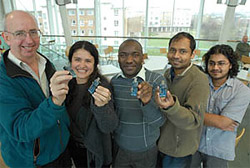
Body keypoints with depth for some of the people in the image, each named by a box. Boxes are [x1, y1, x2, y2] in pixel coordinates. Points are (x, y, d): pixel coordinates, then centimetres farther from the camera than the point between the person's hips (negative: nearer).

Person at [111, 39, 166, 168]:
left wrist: (147, 102, -39)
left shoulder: (157, 80, -17)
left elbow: (159, 122, -23)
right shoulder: (114, 81, -7)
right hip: (119, 147, 2)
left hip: (146, 150, -2)